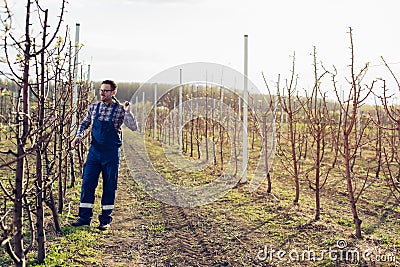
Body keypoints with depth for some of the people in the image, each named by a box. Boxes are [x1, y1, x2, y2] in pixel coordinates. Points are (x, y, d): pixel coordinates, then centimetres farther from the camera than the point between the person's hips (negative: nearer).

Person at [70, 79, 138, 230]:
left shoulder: (120, 109, -5)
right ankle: (85, 217, 15)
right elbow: (84, 123, 18)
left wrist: (127, 111, -24)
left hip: (111, 153, -3)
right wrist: (78, 136, 2)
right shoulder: (94, 107, 6)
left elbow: (133, 128, -12)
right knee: (87, 183, 3)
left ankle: (105, 220, 16)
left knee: (109, 187, 4)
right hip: (94, 151, 3)